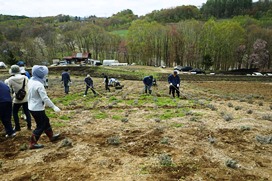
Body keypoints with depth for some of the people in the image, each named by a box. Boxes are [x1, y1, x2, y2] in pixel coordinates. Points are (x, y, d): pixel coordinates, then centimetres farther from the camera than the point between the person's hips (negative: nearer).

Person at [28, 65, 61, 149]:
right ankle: (33, 143, 16)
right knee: (40, 126, 5)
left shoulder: (31, 81, 3)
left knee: (45, 121, 21)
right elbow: (45, 98, -25)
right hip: (37, 108, -9)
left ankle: (51, 136, 36)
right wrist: (54, 107, -18)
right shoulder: (39, 84, -25)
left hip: (32, 107, 9)